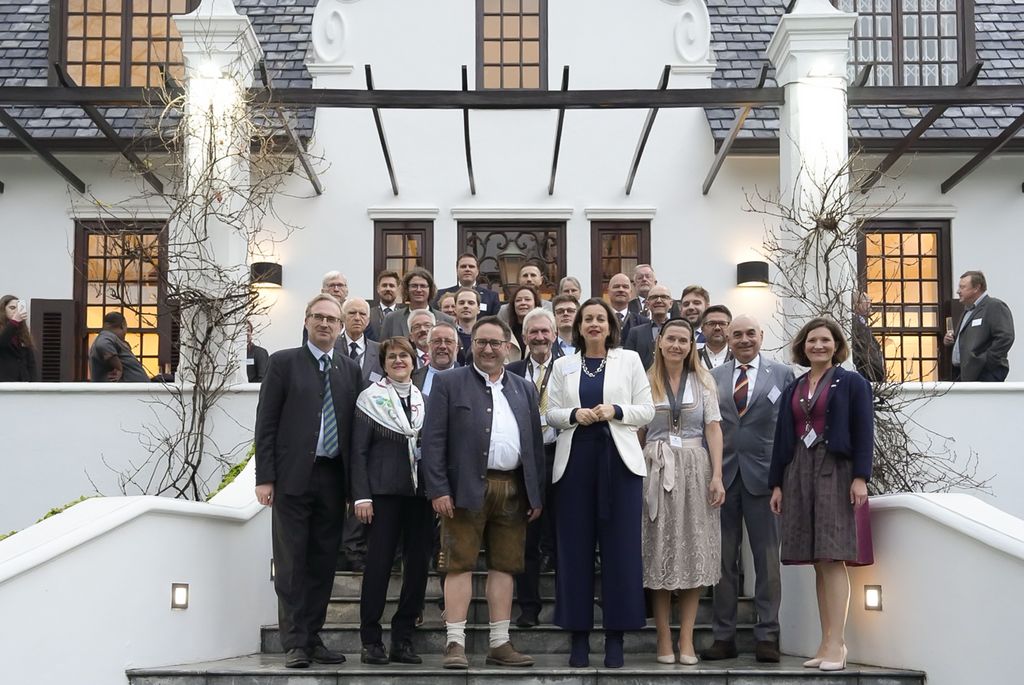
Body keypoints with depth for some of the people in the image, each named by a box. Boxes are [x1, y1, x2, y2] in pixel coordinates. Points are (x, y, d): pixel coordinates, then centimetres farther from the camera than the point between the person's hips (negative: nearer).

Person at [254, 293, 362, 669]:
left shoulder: (350, 370, 12)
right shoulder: (284, 362, 3)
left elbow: (355, 426, 11)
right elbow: (266, 423, -1)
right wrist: (265, 477, -8)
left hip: (333, 478, 3)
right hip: (293, 477, -3)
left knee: (323, 562, 7)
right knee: (291, 563, -1)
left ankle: (313, 637, 16)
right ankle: (294, 642, 4)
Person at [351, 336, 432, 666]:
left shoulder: (425, 399, 13)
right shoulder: (370, 398, 2)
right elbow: (358, 450, -2)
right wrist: (361, 496, -10)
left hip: (420, 491, 4)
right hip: (384, 491, -4)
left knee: (419, 565, 2)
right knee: (378, 564, -4)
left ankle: (403, 639, 11)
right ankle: (371, 641, 4)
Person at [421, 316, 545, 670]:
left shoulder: (524, 389, 16)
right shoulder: (448, 383, 3)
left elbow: (535, 444, 14)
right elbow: (433, 439, -3)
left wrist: (537, 494, 8)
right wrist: (438, 489, -12)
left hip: (514, 490, 4)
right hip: (466, 488, -4)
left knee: (505, 565, 7)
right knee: (460, 564, -3)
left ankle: (500, 643, 13)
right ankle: (455, 643, -1)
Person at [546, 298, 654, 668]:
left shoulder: (629, 360, 8)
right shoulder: (563, 365, 11)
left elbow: (647, 411, 4)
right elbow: (549, 412, 7)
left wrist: (615, 411, -12)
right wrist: (574, 414, -11)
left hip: (618, 460, -1)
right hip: (575, 460, 1)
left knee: (620, 545, -1)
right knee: (575, 546, 1)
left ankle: (616, 635, 6)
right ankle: (579, 633, 8)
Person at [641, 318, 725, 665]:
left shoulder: (703, 381, 7)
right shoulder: (645, 381, 6)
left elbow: (713, 429, 2)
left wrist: (717, 475, -8)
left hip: (694, 469, 1)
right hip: (655, 469, 0)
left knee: (694, 552, 0)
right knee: (659, 553, 1)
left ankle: (686, 639, 5)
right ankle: (663, 639, 6)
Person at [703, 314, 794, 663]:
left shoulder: (782, 373, 5)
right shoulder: (713, 376, 11)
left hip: (763, 474, -2)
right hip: (722, 474, 2)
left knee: (766, 558, 2)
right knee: (723, 558, 6)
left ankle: (767, 636, 9)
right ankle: (723, 636, 12)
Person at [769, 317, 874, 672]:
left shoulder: (852, 383, 4)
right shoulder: (792, 390, 17)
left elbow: (863, 432, -3)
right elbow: (782, 438, 16)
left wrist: (860, 477, -13)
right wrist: (777, 483, 10)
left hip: (835, 473, -5)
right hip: (799, 474, 5)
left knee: (833, 558, -10)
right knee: (818, 562, 4)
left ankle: (836, 644, -12)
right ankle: (828, 643, 6)